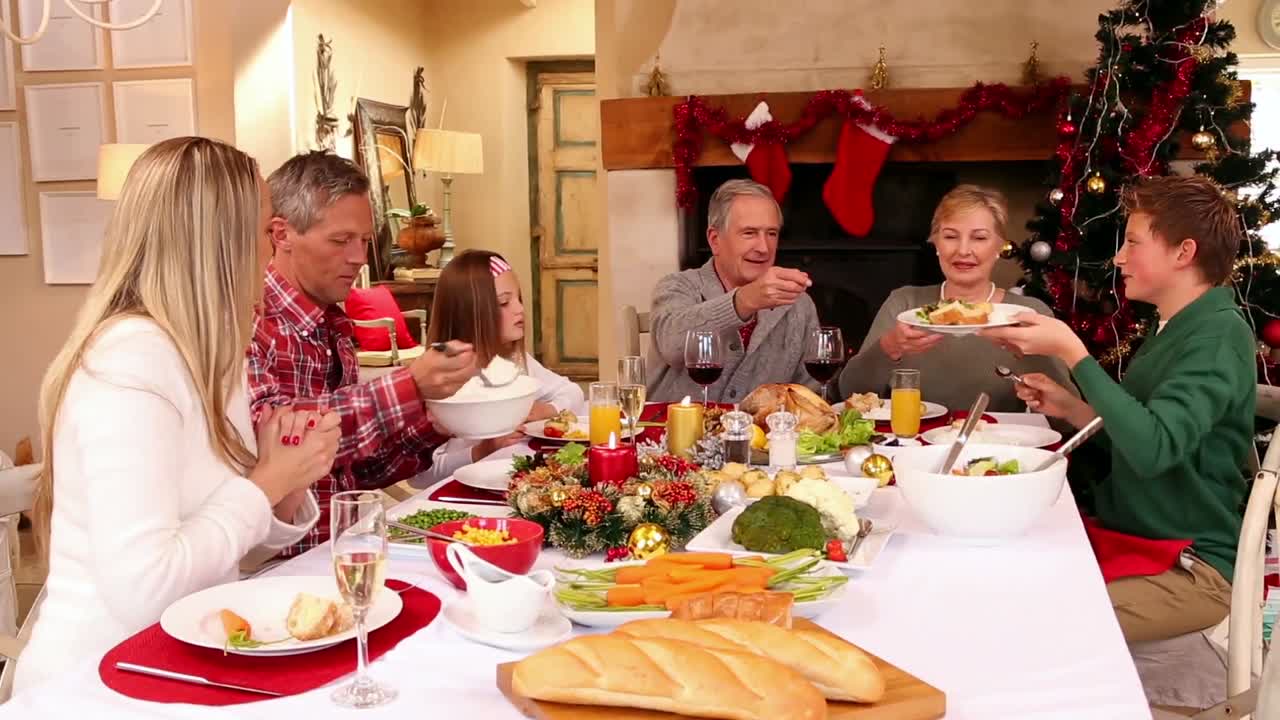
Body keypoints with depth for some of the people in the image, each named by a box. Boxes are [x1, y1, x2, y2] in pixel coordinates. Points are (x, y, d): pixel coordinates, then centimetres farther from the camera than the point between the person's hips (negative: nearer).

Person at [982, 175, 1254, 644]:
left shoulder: (1219, 335, -17)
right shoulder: (1176, 329, 13)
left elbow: (1152, 449, -31)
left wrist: (1071, 351, -28)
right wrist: (1070, 408, 4)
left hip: (1191, 568, -9)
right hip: (1134, 539, 9)